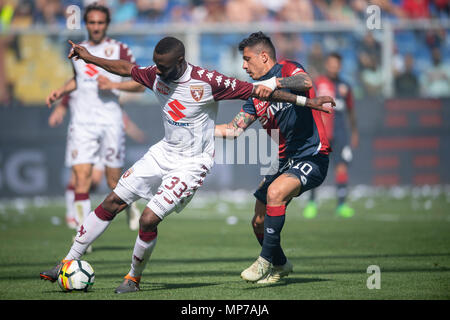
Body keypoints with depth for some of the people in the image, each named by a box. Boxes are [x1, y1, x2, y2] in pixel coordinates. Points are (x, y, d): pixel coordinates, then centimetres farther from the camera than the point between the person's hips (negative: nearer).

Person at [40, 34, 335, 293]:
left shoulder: (207, 82, -23)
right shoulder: (157, 76, -5)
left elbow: (254, 90, -20)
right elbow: (126, 68, 14)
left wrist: (305, 101, -21)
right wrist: (89, 58, 21)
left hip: (192, 163, -6)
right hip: (164, 152, 6)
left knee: (149, 219, -17)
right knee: (112, 203, 2)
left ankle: (134, 278, 9)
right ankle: (69, 263, 12)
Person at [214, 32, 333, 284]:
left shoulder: (288, 69, -7)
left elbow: (306, 83, -30)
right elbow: (234, 129, 13)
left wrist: (275, 83, -42)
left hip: (312, 157, -9)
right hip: (285, 162, 9)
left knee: (275, 192, -32)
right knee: (259, 222, 8)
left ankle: (267, 260, -22)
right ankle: (280, 265, 35)